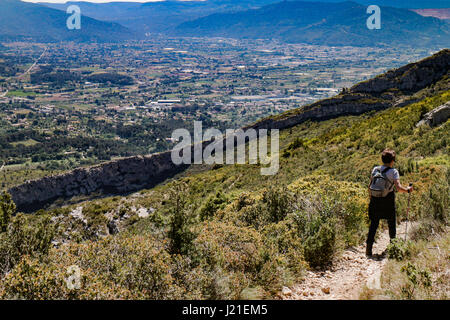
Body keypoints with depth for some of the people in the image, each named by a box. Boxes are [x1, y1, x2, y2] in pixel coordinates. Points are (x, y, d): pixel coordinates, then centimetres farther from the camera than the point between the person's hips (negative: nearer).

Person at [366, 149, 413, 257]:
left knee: (373, 223, 3)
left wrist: (371, 197, 19)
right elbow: (398, 188, -17)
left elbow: (370, 186, 6)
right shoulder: (393, 171, -9)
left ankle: (369, 247, -9)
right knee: (391, 222, 18)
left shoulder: (375, 170, 3)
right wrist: (407, 189, 0)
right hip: (388, 200, -3)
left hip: (375, 199, 3)